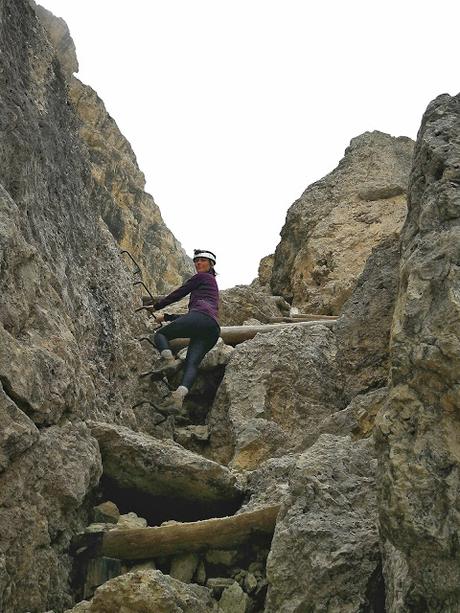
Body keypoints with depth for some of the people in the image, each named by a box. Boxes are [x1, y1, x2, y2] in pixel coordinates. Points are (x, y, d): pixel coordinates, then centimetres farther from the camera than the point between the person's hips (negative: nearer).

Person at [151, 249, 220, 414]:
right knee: (192, 364, -12)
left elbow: (178, 294, 14)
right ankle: (179, 396, -36)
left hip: (200, 316, -7)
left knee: (160, 334, 8)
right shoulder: (212, 283, 40)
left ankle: (168, 358, -22)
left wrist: (156, 306, 26)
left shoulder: (202, 277, 15)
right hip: (214, 328, 7)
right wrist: (166, 317, 42)